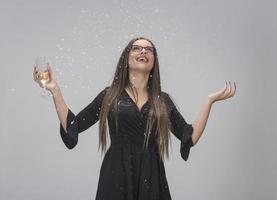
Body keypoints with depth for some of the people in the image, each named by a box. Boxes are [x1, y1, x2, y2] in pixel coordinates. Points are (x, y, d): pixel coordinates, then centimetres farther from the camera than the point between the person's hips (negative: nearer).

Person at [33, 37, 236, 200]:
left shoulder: (163, 100, 6)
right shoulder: (110, 95, 2)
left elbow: (190, 137, 2)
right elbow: (72, 127, 0)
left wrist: (210, 100, 0)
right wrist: (55, 90, -7)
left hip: (151, 180, 2)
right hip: (116, 178, -1)